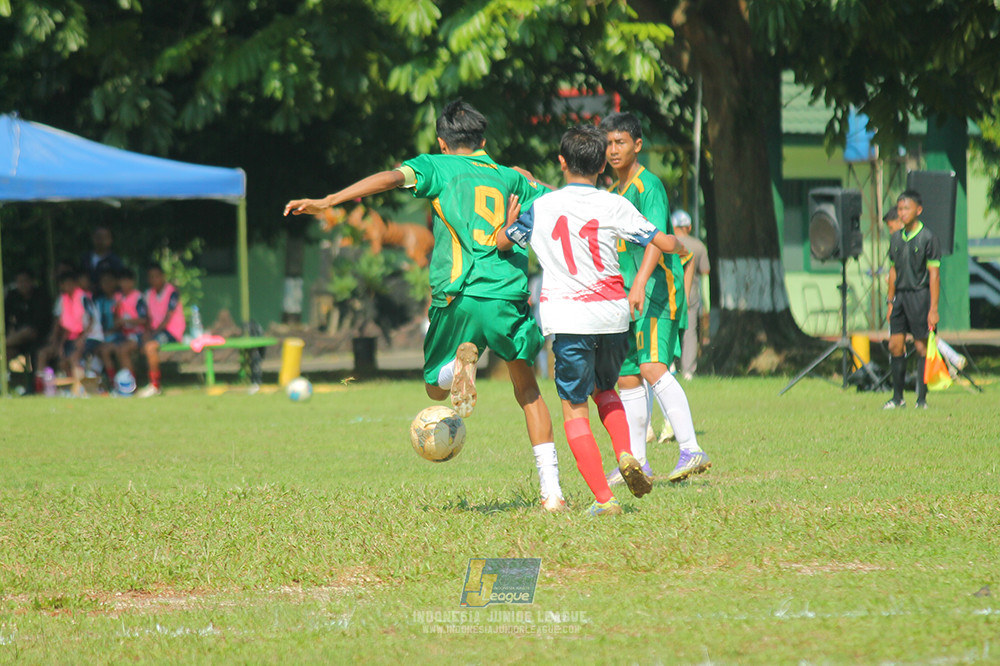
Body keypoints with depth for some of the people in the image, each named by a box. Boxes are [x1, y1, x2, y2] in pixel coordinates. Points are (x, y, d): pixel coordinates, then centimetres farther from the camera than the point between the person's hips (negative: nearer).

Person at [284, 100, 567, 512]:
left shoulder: (438, 167, 12)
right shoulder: (512, 179, 22)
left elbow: (392, 179, -5)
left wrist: (326, 202, -10)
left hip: (458, 296, -2)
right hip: (508, 293, 2)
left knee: (435, 388, 16)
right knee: (527, 389, 17)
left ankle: (462, 358, -20)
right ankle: (551, 490, 5)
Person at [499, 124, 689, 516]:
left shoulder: (539, 208, 4)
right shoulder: (614, 206, 0)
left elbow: (502, 243, 20)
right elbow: (660, 242, 1)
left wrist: (510, 219, 38)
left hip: (566, 317, -2)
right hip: (613, 313, 2)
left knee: (574, 408, 4)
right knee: (604, 389, 26)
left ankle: (603, 498, -7)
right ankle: (625, 454, 1)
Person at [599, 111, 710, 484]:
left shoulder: (648, 186, -11)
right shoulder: (614, 192, 17)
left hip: (657, 288, -9)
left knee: (652, 367, -23)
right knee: (627, 378, 10)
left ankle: (691, 450, -28)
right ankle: (636, 461, 19)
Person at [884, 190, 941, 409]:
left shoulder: (927, 238, -7)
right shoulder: (895, 238, 11)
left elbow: (934, 274, -8)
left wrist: (933, 309, -11)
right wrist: (891, 302, 15)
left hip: (919, 295, -6)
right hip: (900, 296, 6)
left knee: (921, 347, -2)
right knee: (895, 346, 2)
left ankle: (922, 398, 3)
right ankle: (897, 397, 9)